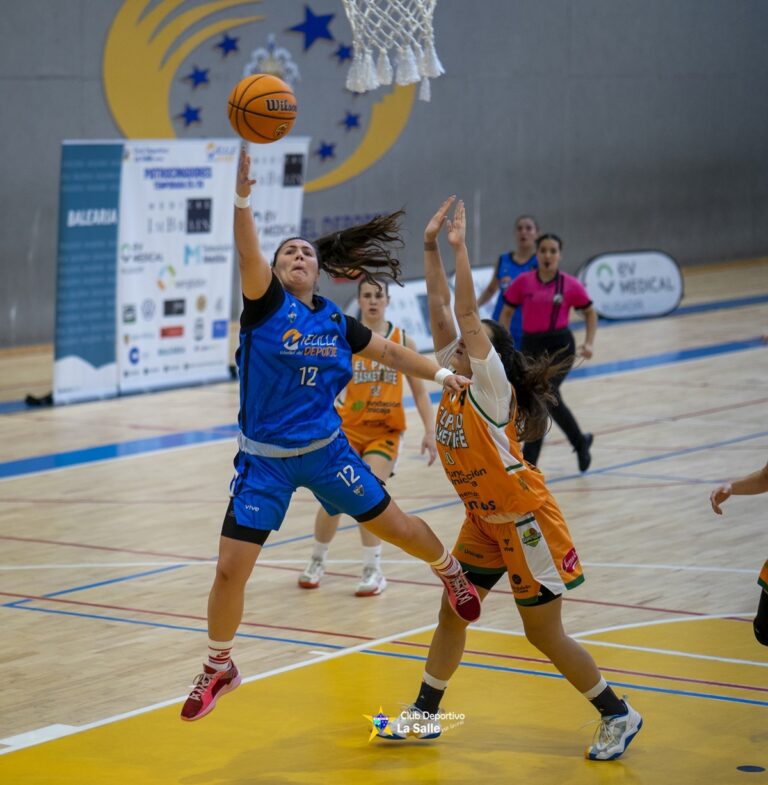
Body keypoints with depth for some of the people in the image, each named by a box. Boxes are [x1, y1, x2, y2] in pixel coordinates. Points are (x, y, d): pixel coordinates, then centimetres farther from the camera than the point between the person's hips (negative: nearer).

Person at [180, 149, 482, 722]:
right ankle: (219, 668, 15)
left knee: (395, 526, 11)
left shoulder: (335, 321, 2)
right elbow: (248, 255, -28)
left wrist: (441, 374, 7)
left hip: (327, 450, 3)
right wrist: (242, 196, -44)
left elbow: (389, 351, 17)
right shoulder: (265, 303, -9)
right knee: (230, 568, -7)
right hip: (265, 460, -3)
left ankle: (451, 572, 45)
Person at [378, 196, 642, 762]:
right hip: (483, 519, 8)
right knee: (452, 612, 10)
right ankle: (425, 714, 20)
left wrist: (460, 248, -27)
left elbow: (468, 316, -26)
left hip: (524, 518, -8)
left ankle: (617, 714, 12)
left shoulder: (493, 386, -16)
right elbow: (440, 309, -1)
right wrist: (431, 246, -5)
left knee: (544, 632, -2)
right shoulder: (456, 382, 2)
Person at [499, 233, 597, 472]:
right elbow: (506, 313, 8)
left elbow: (590, 313, 11)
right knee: (550, 400, 14)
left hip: (560, 345, -3)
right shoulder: (523, 282, 1)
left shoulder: (570, 285, -3)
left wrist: (589, 343, -1)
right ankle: (581, 442, 39)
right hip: (531, 346, 4)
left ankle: (528, 461, -13)